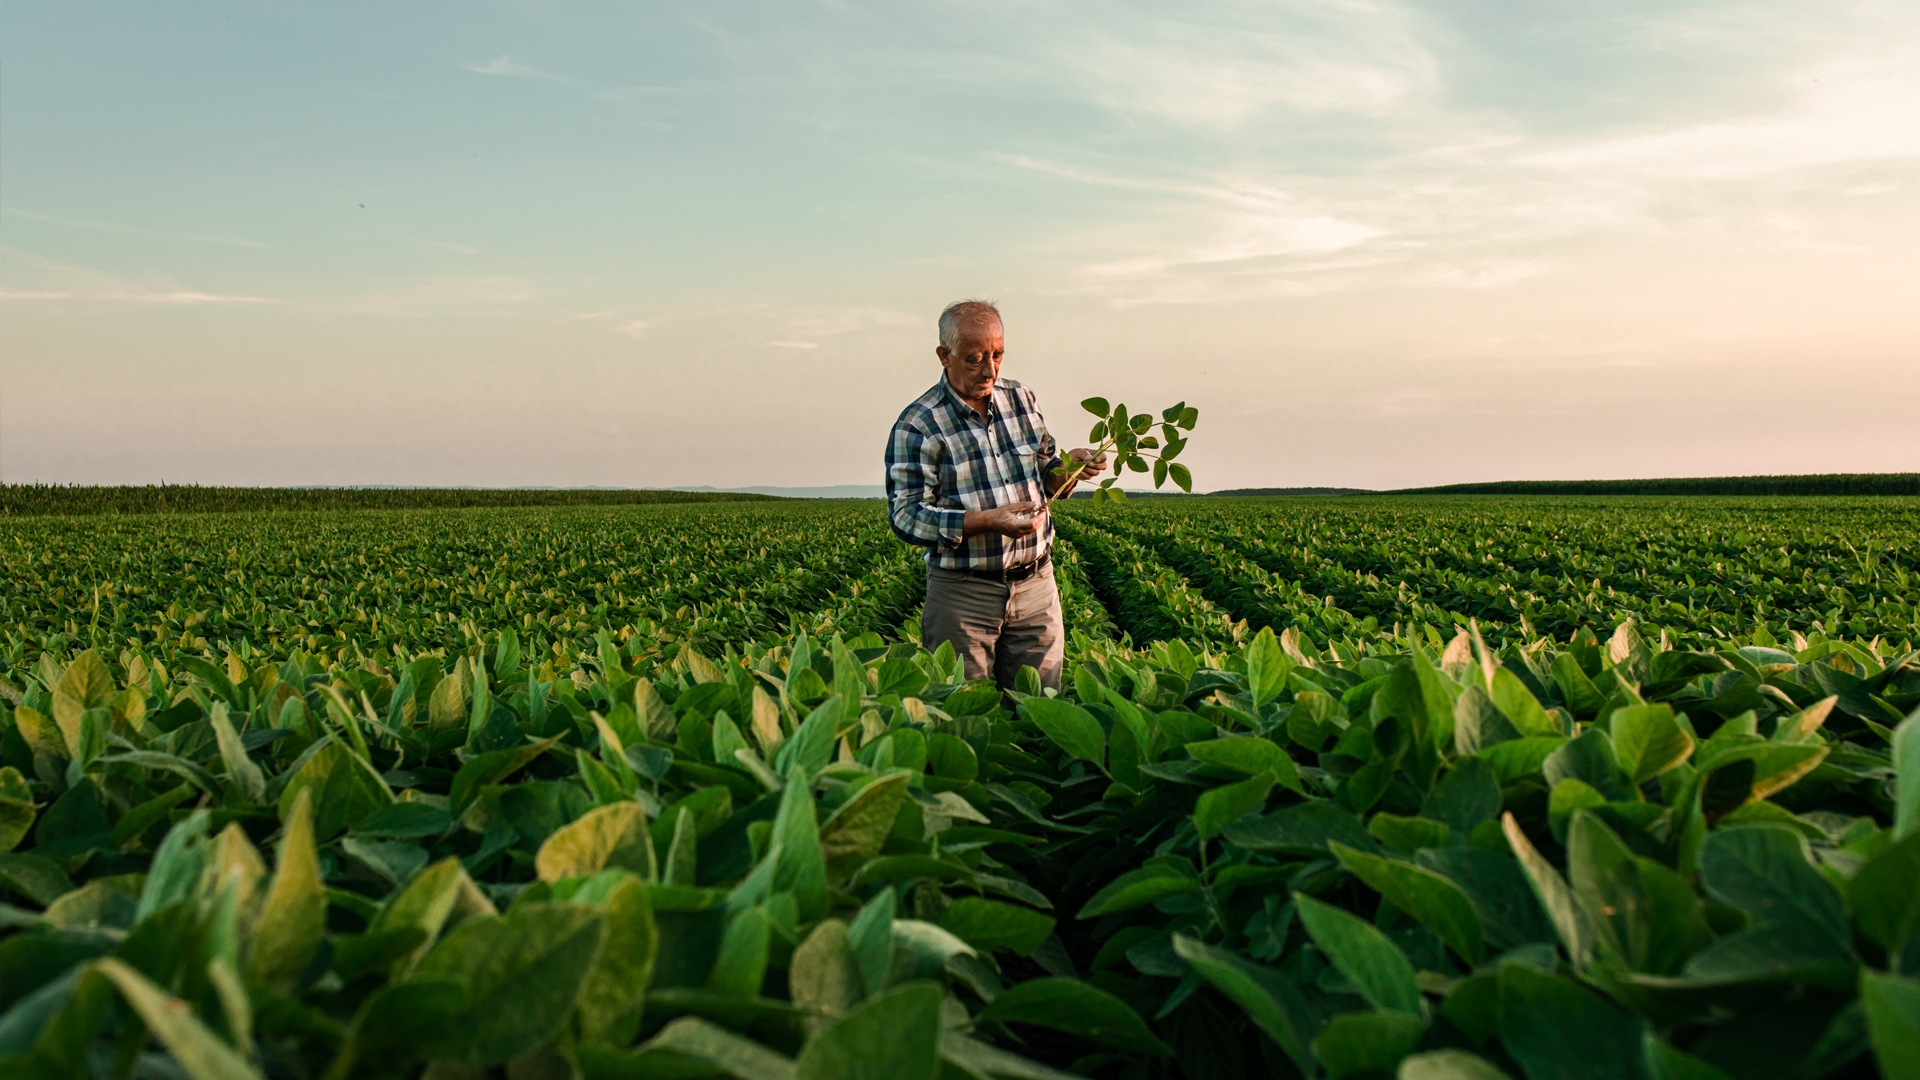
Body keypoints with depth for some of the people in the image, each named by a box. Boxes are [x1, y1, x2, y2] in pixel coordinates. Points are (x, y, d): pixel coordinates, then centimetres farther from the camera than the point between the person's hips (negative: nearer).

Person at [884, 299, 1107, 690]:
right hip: (963, 593, -4)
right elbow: (906, 516, -14)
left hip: (1036, 584, 4)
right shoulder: (917, 425, -10)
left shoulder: (1022, 400, 7)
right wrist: (988, 521, -25)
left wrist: (1067, 467, -7)